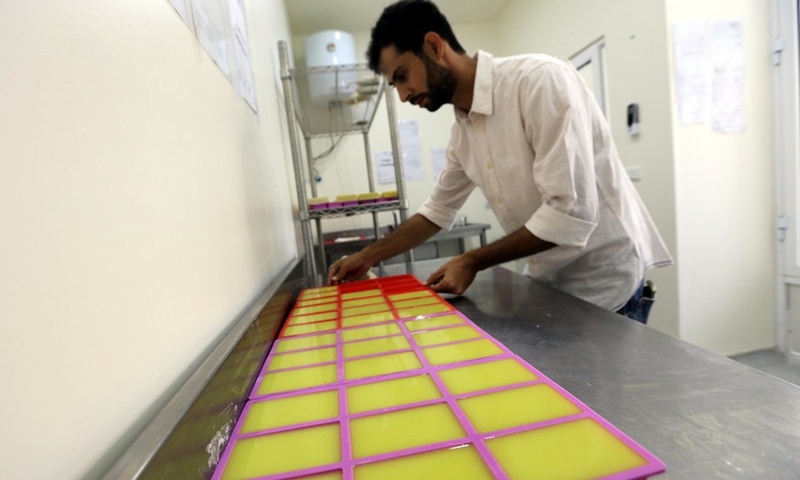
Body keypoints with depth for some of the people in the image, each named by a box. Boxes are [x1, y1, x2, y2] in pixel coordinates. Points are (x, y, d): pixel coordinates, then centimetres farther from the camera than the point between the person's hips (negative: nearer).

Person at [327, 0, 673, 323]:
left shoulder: (540, 79, -23)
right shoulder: (462, 130, 1)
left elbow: (571, 214, -28)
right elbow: (437, 210, 11)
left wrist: (473, 262, -19)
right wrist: (368, 257, 9)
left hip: (605, 283, -6)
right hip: (547, 283, 7)